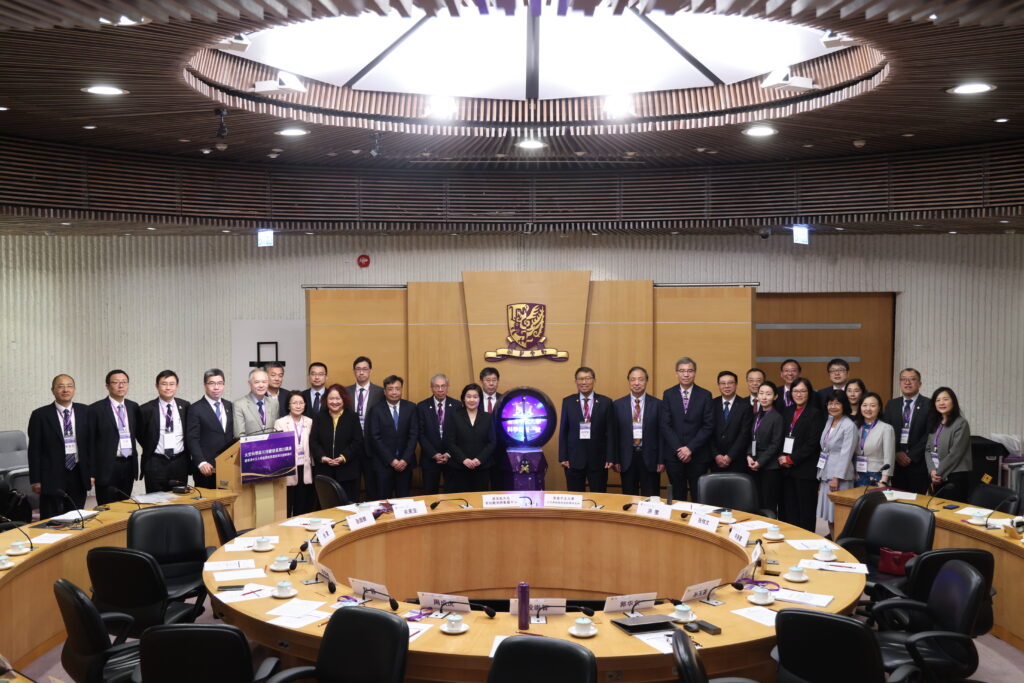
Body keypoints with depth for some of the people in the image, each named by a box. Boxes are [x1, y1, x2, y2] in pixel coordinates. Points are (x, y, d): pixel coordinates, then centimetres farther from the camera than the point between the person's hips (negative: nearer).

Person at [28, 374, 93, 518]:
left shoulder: (85, 412, 6)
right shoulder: (40, 415, -2)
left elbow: (91, 443, 8)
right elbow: (34, 450, -2)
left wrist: (91, 473, 4)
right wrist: (35, 480, -5)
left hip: (78, 476, 2)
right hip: (52, 477, -2)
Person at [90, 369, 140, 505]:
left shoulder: (133, 407, 9)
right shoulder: (96, 409, -5)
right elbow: (90, 442, -5)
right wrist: (91, 473, -7)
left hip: (129, 465, 5)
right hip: (107, 467, -4)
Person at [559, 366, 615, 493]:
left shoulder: (605, 402, 2)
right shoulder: (568, 402, 4)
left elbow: (610, 431, 1)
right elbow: (563, 431, 4)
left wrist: (610, 458, -4)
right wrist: (562, 457, -1)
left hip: (598, 459, 0)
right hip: (574, 459, 0)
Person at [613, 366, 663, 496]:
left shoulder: (657, 404, 0)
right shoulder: (618, 404, 3)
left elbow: (661, 433, 0)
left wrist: (661, 461, -3)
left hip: (649, 457, -1)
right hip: (627, 457, 1)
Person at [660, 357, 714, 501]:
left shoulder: (705, 395, 1)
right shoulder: (668, 394, 4)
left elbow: (708, 426, -4)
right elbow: (665, 425, -1)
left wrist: (690, 448, -11)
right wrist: (678, 449, -11)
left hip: (698, 455, -1)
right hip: (673, 455, 1)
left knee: (699, 497, 3)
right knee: (677, 496, 7)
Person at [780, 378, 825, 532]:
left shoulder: (815, 414, -5)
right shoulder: (788, 412, 14)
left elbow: (813, 443, -12)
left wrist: (791, 459, -11)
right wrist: (782, 458, -2)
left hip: (805, 469, -6)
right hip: (787, 468, 6)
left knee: (805, 511, -1)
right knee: (788, 509, 6)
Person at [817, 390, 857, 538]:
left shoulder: (849, 426, -10)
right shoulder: (829, 422, 12)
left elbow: (846, 454, -15)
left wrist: (837, 477, -18)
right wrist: (821, 476, 11)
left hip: (840, 475, -7)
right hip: (826, 474, 7)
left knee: (838, 515, -5)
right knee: (829, 514, 11)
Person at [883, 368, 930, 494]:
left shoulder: (929, 405, -1)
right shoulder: (891, 405, 11)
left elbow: (929, 434, -7)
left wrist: (911, 456, -10)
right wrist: (896, 453, -5)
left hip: (918, 462, -3)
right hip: (895, 462, 3)